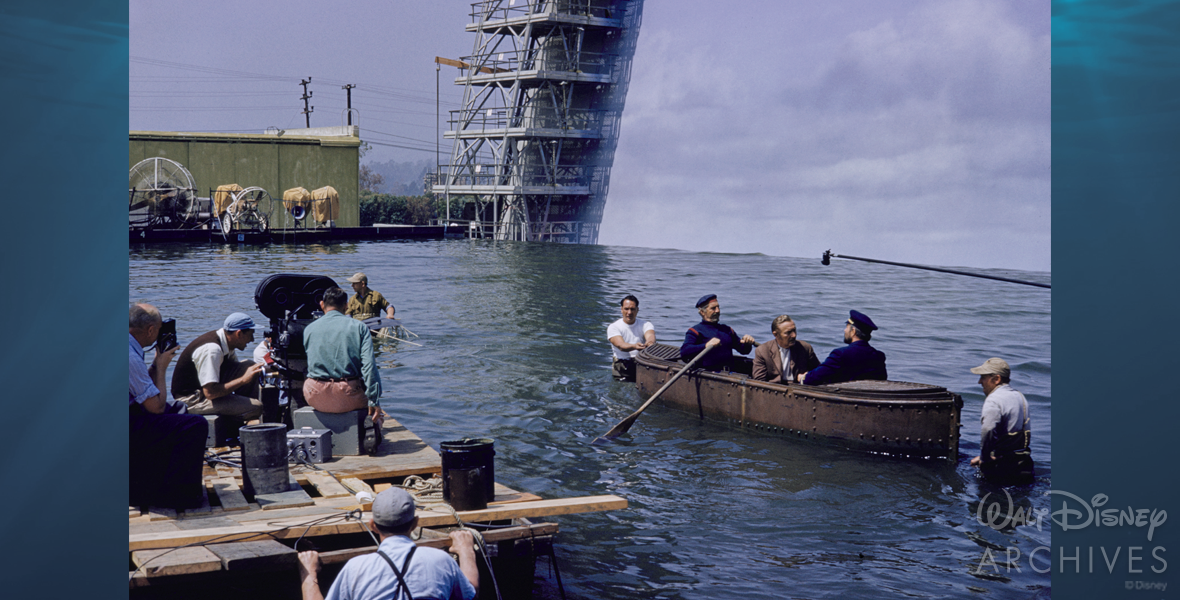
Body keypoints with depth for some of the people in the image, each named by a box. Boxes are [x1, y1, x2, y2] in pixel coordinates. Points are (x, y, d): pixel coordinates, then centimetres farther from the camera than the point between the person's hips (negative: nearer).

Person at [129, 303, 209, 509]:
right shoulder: (130, 356, -26)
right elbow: (156, 406, -20)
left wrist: (156, 364, 7)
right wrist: (161, 367, -9)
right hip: (129, 430, -11)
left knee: (178, 410, 27)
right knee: (196, 426, -15)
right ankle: (175, 494, -7)